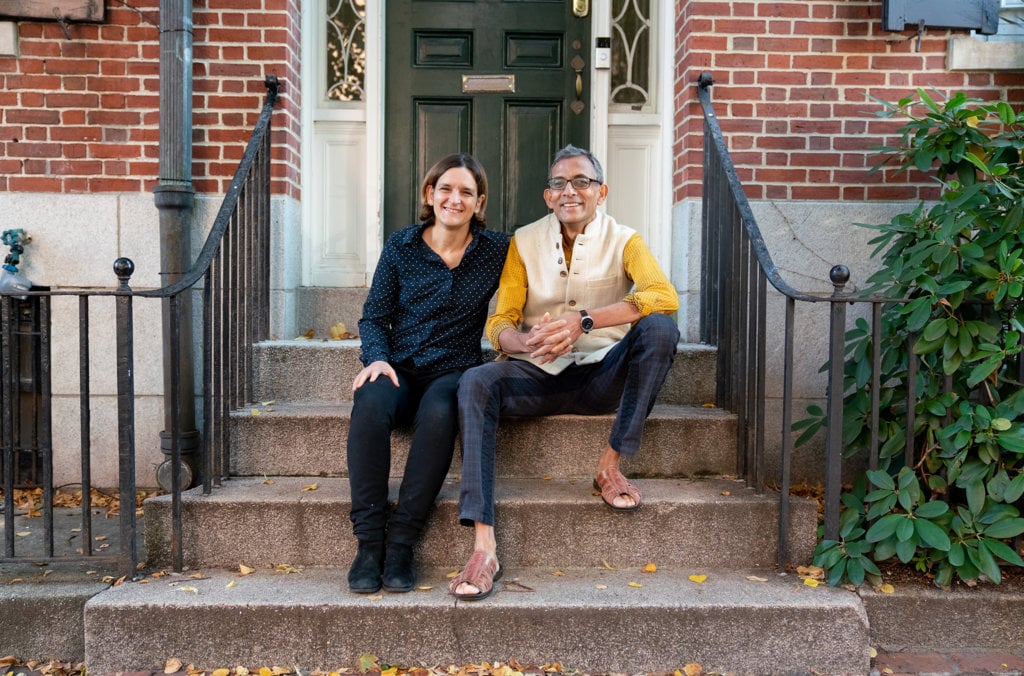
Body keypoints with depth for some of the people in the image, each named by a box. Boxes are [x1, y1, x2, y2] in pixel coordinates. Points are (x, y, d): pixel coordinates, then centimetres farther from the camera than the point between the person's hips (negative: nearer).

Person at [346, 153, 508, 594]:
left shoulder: (496, 250, 6)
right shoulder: (401, 246, 7)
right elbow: (374, 316, 8)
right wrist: (377, 357, -11)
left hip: (454, 371, -1)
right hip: (398, 369, 1)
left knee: (438, 413, -37)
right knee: (370, 405, -34)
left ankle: (401, 542, -27)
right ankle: (369, 542, -25)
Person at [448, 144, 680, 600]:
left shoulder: (622, 240, 2)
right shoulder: (525, 242, 7)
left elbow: (664, 295, -19)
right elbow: (499, 323, 1)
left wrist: (585, 320, -30)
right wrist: (526, 342, -25)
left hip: (602, 375, -1)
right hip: (539, 376, 1)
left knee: (659, 328, -27)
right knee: (476, 383, -29)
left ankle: (610, 465, -18)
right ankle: (483, 548, -35)